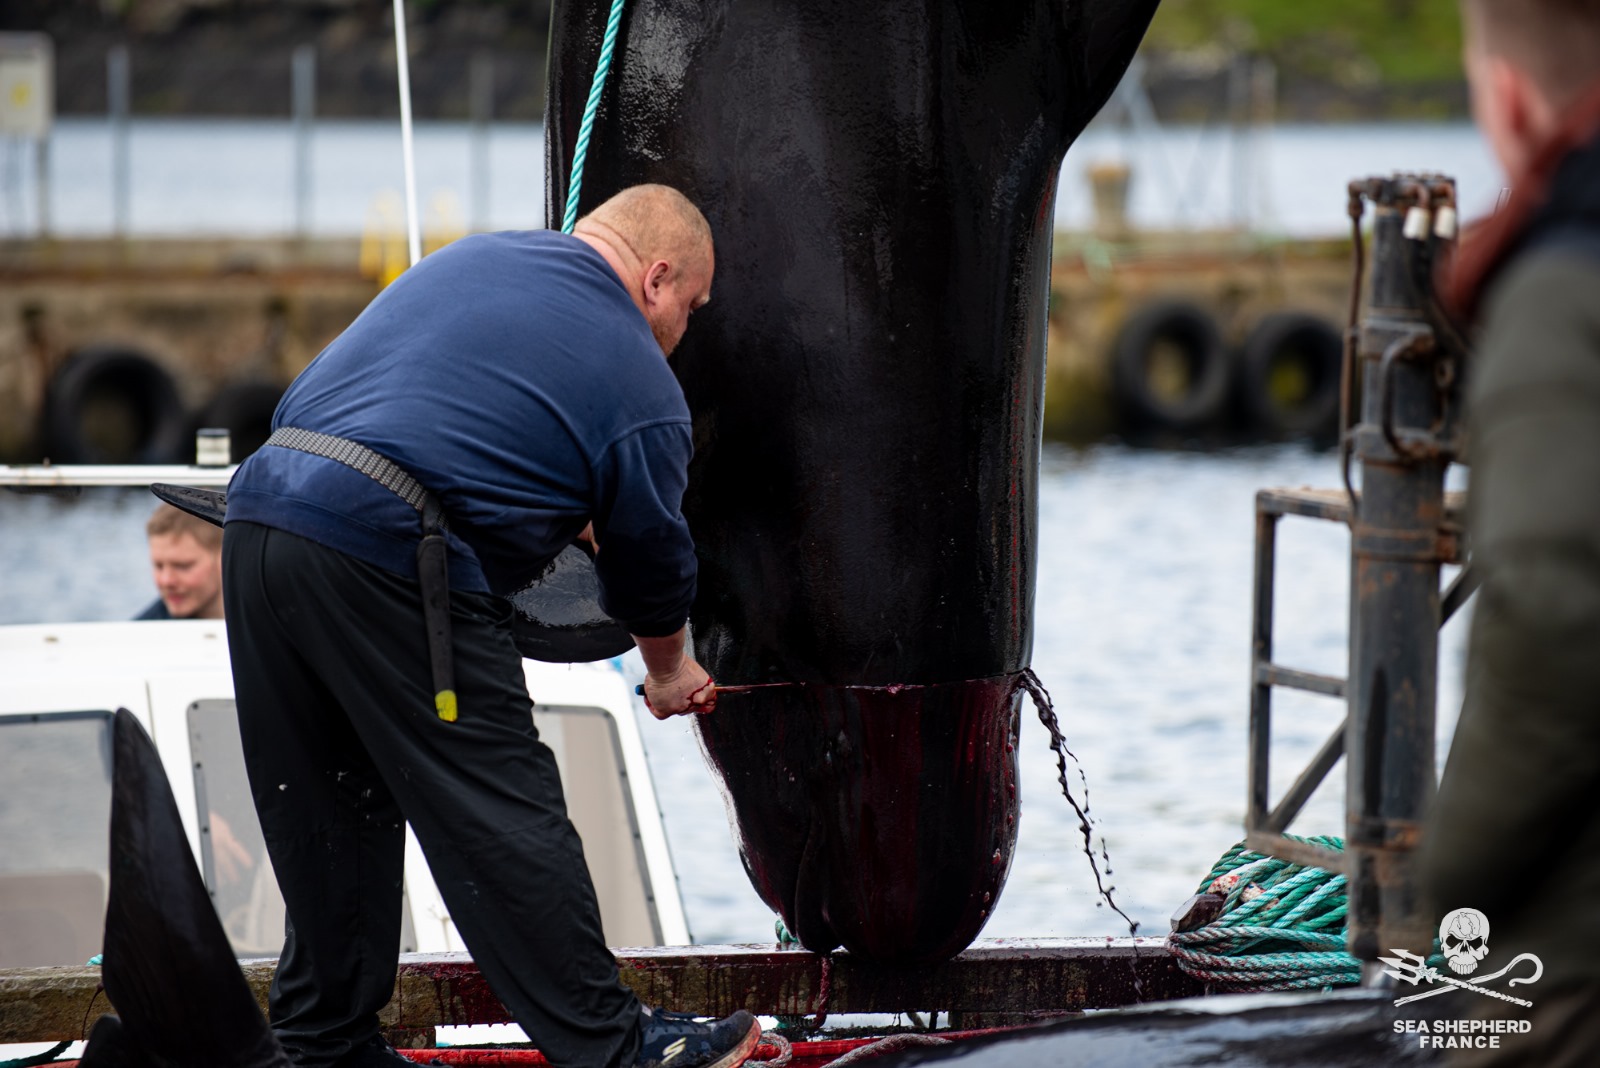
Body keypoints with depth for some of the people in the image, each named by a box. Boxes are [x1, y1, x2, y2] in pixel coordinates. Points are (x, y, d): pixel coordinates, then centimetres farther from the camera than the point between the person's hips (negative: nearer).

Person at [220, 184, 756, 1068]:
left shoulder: (471, 258, 23)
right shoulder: (638, 383, 5)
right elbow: (651, 563, 16)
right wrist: (670, 675, 34)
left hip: (263, 502, 7)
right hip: (386, 556, -7)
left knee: (325, 818, 17)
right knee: (501, 816, 1)